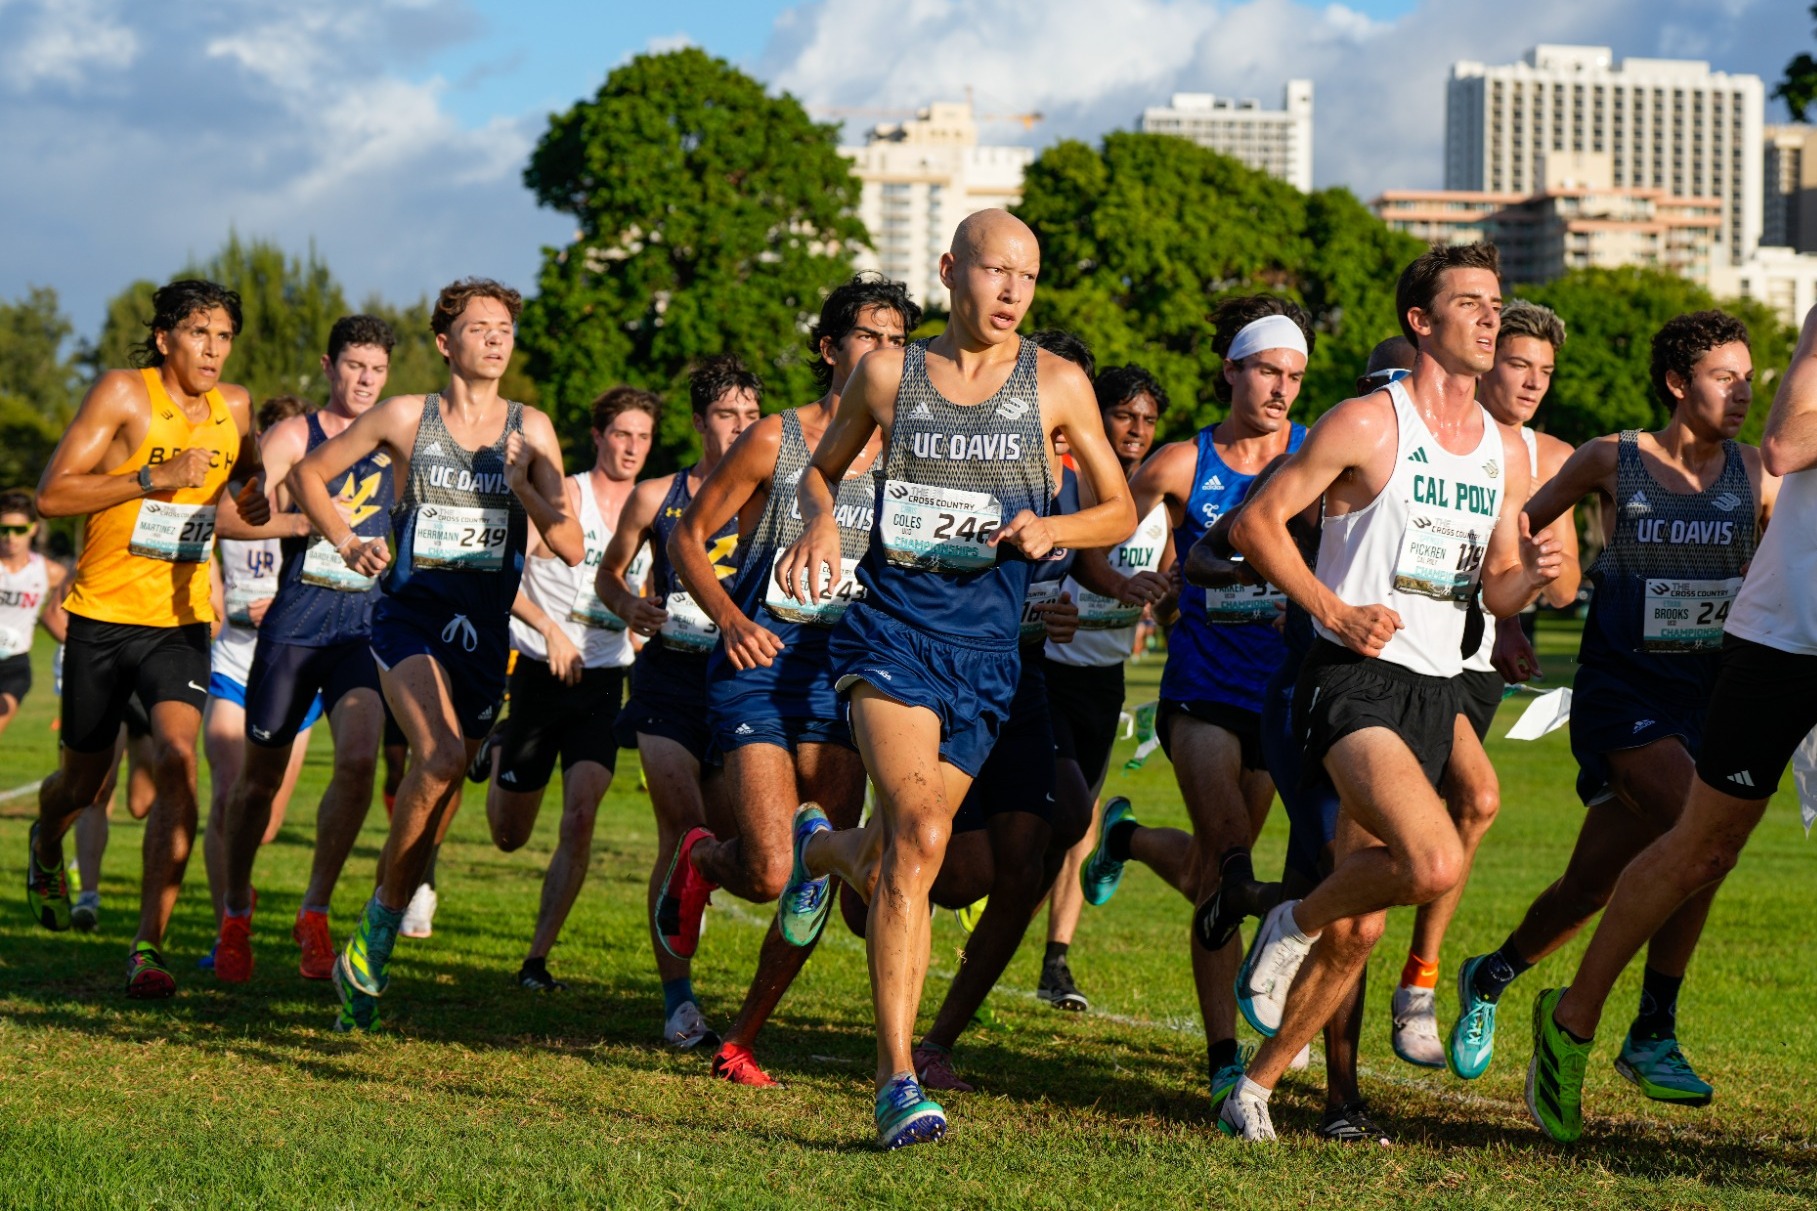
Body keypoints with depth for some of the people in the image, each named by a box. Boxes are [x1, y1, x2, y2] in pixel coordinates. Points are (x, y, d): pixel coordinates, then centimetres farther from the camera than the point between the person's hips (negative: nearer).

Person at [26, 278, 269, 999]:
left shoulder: (235, 407, 5)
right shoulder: (124, 393, -10)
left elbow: (247, 482, 27)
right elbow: (52, 494, -16)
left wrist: (254, 500, 4)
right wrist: (153, 477, -23)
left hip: (181, 622, 2)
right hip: (102, 616, -2)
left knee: (177, 760, -21)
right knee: (82, 782, 12)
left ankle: (149, 944, -20)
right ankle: (46, 843, 51)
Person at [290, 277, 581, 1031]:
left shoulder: (530, 430, 6)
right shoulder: (406, 418, 1)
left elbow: (571, 547, 2)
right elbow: (310, 473, 12)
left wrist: (518, 484, -12)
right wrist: (345, 543, -3)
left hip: (484, 629, 3)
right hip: (410, 611, -3)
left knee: (437, 795, 4)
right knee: (440, 757, -27)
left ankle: (369, 956, 19)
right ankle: (382, 914, -12)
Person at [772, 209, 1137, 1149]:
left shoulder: (1057, 384, 5)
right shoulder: (888, 374, 6)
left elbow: (1120, 510, 12)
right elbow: (822, 468, 20)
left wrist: (1053, 530, -9)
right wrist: (820, 522, -3)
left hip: (984, 642, 2)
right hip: (890, 622, -2)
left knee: (915, 848, 8)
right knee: (918, 834, -21)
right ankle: (897, 1081, -23)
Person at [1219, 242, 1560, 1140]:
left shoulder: (1505, 451, 14)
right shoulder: (1368, 424, -6)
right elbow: (1255, 524, -4)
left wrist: (1529, 577, -2)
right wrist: (1337, 613, -13)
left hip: (1434, 694, 7)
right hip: (1354, 682, -7)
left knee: (1359, 928, 6)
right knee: (1436, 863, -28)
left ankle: (1259, 1081, 21)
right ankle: (1293, 922, 0)